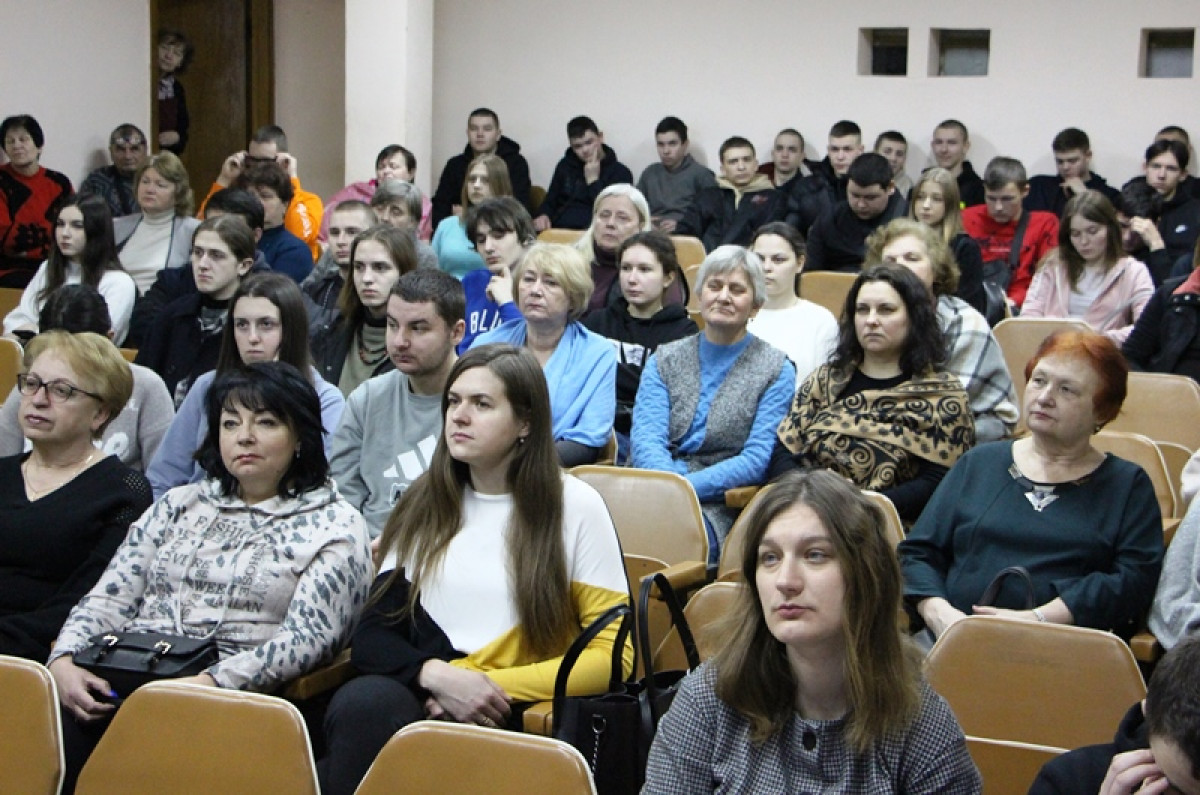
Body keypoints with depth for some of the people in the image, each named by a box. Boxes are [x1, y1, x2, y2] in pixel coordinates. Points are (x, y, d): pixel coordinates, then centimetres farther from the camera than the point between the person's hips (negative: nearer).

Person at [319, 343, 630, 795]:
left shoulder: (575, 506, 4)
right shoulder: (424, 505, 17)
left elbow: (614, 655, 1)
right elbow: (371, 636, 11)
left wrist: (494, 686, -9)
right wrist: (436, 675, -12)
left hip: (504, 721, -3)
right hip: (423, 698, 4)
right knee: (361, 703, -34)